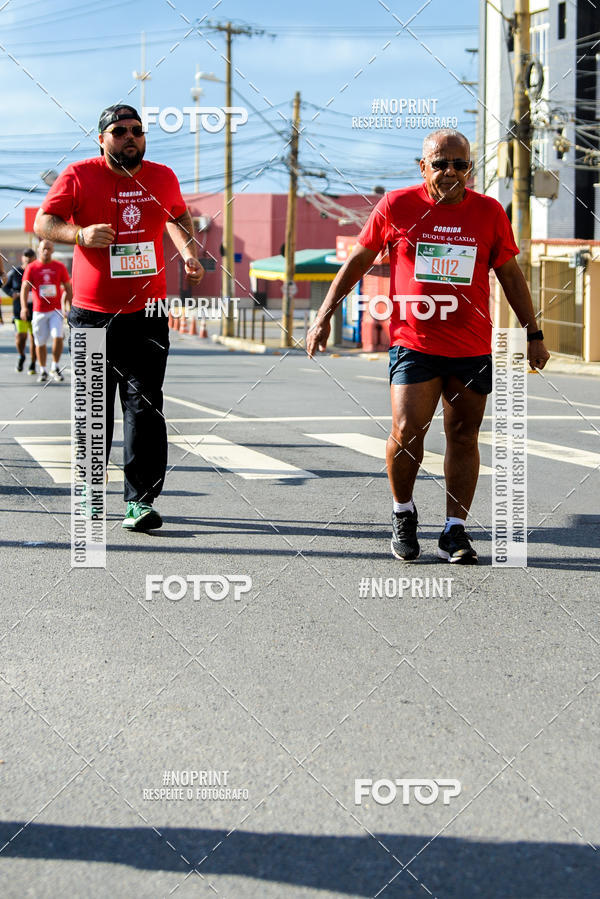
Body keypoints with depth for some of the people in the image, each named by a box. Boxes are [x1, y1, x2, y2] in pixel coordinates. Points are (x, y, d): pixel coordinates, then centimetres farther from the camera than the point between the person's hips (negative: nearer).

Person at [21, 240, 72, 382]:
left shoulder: (59, 267, 3)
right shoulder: (31, 268, 0)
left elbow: (68, 288, 9)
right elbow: (25, 288, -7)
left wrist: (69, 307, 4)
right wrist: (24, 307, -20)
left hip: (56, 310, 0)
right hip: (39, 311, 0)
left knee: (58, 337, -16)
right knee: (40, 342, 5)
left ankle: (55, 368, -1)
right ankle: (43, 370, 21)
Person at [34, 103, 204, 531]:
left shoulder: (163, 178, 8)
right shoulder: (79, 176, -1)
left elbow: (178, 217, 27)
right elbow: (44, 223, -3)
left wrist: (189, 252, 11)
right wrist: (81, 234, -21)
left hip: (147, 313, 1)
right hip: (92, 313, -1)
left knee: (144, 406, -8)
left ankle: (141, 500, -8)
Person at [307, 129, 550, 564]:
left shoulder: (489, 212, 4)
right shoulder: (397, 206, 0)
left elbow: (511, 275, 14)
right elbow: (358, 260, 10)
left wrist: (533, 334, 14)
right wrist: (325, 315, 7)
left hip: (474, 348, 2)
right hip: (413, 343, -2)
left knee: (463, 436, 4)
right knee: (407, 431, -14)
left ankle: (455, 531, 13)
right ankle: (403, 512, 12)